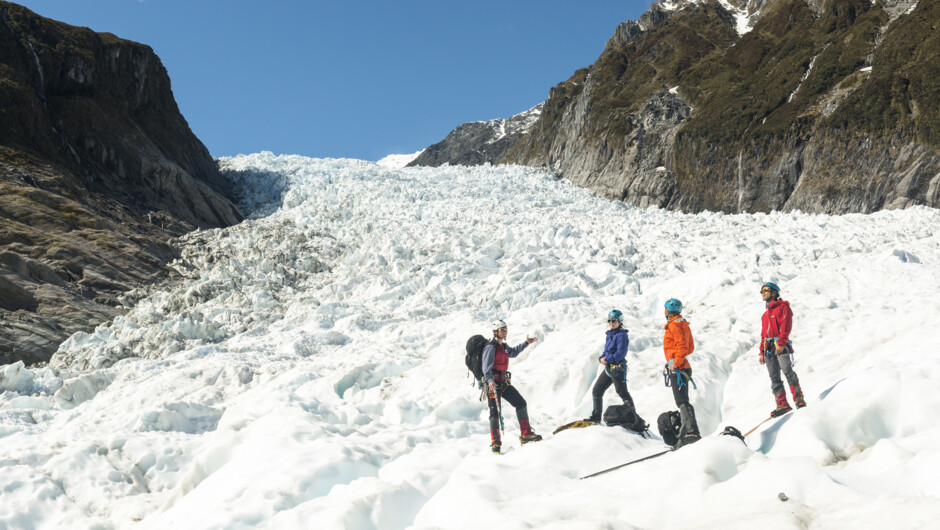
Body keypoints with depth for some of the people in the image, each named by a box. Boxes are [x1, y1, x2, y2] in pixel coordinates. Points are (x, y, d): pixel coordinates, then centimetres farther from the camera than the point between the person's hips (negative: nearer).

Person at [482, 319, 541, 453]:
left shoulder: (503, 346, 15)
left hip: (504, 382, 9)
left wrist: (526, 343, 37)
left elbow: (513, 352, 37)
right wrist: (490, 380, -39)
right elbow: (486, 367, -23)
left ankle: (526, 434, 13)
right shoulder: (491, 347, -14)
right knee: (495, 412, -7)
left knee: (521, 403, 6)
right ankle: (495, 442, 0)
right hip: (493, 383, -9)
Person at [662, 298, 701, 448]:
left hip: (677, 368, -10)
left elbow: (683, 347, -21)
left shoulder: (674, 325, -12)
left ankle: (692, 432, -22)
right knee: (682, 401, 14)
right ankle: (685, 433, 18)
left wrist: (676, 362, -22)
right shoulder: (684, 325, 18)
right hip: (683, 367, 10)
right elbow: (690, 347, 21)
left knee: (682, 402, -15)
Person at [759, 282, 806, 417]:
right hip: (769, 348, 7)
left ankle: (798, 398, -16)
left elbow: (786, 326, -8)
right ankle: (782, 404, -3)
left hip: (781, 346, -7)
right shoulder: (765, 314, 26)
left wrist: (781, 343, -19)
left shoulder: (782, 306, 4)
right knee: (774, 378, -1)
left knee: (787, 371, -20)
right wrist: (762, 352, 19)